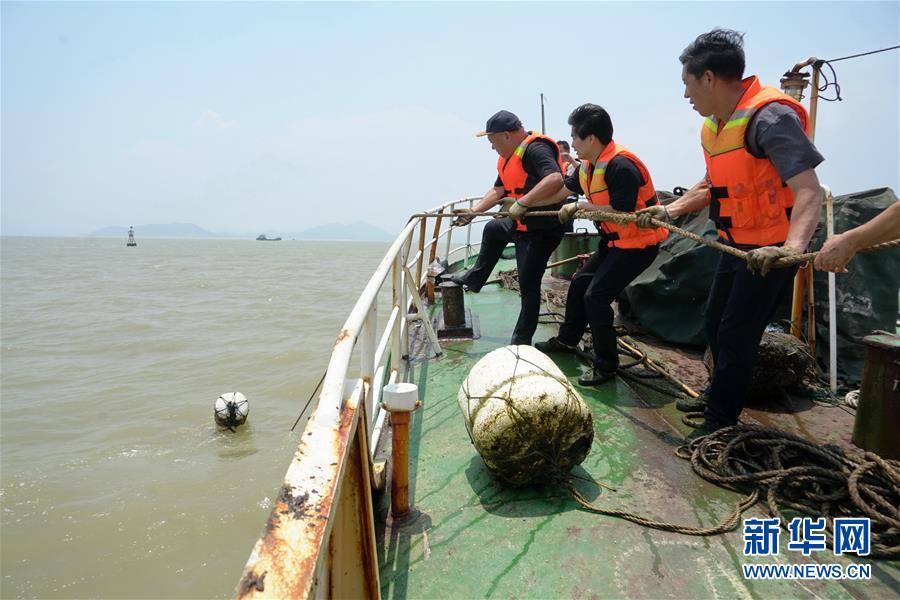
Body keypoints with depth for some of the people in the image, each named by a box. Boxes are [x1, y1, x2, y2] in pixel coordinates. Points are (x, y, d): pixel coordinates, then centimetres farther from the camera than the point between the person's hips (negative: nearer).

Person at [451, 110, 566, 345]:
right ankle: (474, 279, 47)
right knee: (492, 230, 32)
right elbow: (497, 191, 14)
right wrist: (472, 211, 5)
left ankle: (522, 341, 8)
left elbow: (555, 179, -37)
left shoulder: (535, 149, -22)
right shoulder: (509, 157, 10)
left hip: (540, 230, -11)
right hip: (521, 224, 11)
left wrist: (521, 204, -37)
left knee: (528, 285, -5)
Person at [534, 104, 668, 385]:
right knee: (580, 283, 16)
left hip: (639, 242, -10)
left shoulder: (621, 166, -25)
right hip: (616, 240, 10)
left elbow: (620, 212, -29)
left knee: (596, 296, -13)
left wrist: (580, 207, -19)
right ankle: (567, 339, 36)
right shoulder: (588, 166, 3)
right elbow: (560, 190, 15)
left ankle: (606, 365, 2)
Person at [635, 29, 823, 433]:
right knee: (715, 323, 19)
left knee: (736, 336, -2)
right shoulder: (713, 125, 4)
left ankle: (720, 422, 14)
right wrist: (669, 210, 9)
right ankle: (718, 395, 40)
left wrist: (792, 247, -46)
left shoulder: (769, 116, -24)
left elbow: (808, 191, -32)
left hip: (771, 250, -9)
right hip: (737, 245, 9)